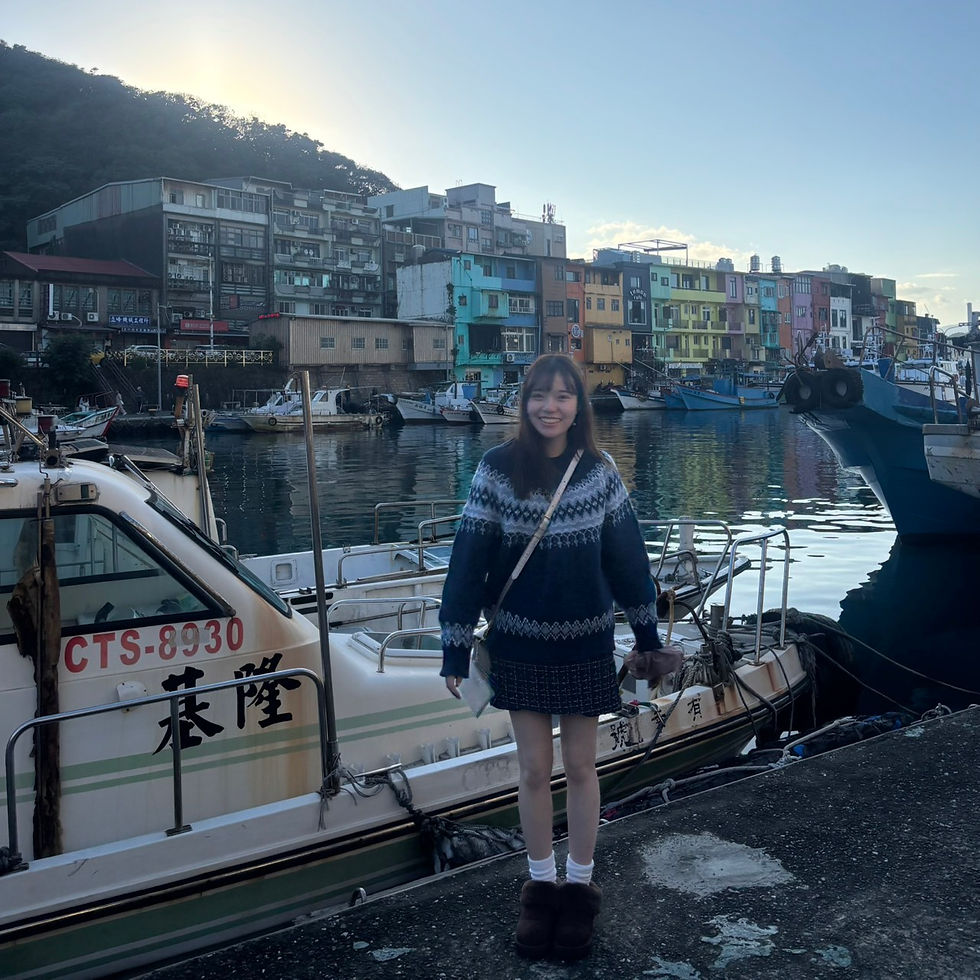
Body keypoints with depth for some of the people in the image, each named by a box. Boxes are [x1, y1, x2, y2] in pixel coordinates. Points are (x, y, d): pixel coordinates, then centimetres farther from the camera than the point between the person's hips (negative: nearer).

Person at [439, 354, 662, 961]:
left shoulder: (599, 470, -4)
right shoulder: (497, 469, -9)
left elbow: (627, 554, 4)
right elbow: (469, 559, -7)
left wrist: (648, 633, 9)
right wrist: (456, 648, -7)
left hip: (585, 643, 1)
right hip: (520, 643, 0)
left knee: (580, 768, 11)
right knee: (534, 770, 10)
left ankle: (580, 887, 29)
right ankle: (541, 886, 29)